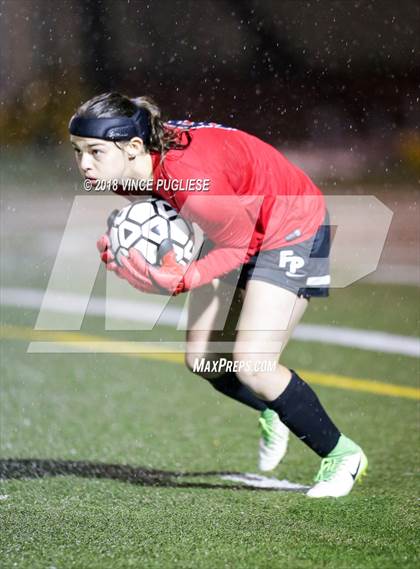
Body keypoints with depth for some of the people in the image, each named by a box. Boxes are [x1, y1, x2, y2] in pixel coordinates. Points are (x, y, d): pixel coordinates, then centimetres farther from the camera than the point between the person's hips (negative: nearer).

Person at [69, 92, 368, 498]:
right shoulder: (132, 167, -17)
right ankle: (273, 413, 40)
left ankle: (341, 454, 5)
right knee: (201, 360, 9)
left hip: (290, 225, -8)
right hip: (236, 229, 9)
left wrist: (181, 280, -38)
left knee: (250, 366, -16)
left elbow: (237, 247, -25)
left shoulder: (195, 179, -39)